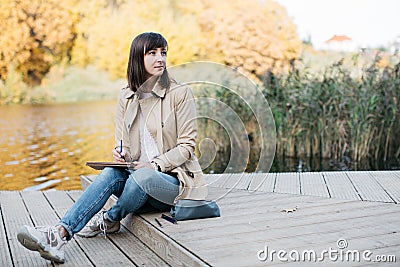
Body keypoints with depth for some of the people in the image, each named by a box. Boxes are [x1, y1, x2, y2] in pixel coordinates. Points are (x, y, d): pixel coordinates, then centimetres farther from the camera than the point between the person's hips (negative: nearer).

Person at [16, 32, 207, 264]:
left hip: (176, 180, -4)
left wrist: (155, 165, -20)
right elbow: (122, 143, 12)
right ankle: (62, 233, -32)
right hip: (139, 175, 4)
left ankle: (109, 221, -7)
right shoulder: (127, 96, 8)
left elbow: (187, 145, -6)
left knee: (142, 177, -35)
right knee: (112, 173, -28)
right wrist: (121, 154, -12)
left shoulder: (180, 93, -7)